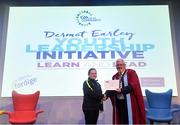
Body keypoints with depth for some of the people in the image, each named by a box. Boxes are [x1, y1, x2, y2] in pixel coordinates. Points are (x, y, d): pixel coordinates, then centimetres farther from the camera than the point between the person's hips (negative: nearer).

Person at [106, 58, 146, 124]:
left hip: (129, 103, -5)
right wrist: (107, 94, -13)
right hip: (118, 103, 5)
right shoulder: (115, 76, 14)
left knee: (130, 120, -2)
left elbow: (134, 85, -15)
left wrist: (122, 90, -26)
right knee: (120, 121, 11)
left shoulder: (131, 73, -2)